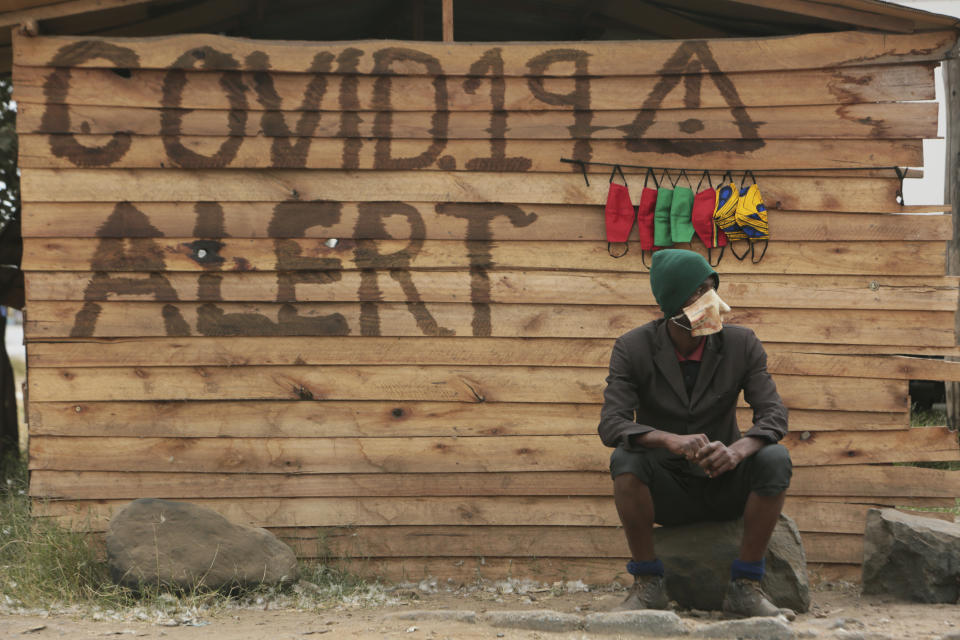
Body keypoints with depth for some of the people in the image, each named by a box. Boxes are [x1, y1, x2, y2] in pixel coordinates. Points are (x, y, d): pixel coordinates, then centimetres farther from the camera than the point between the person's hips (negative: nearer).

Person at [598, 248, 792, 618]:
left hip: (724, 486, 1)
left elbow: (773, 415, -13)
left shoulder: (742, 345, -6)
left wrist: (738, 450, -37)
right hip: (665, 492, -1)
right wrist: (671, 441, -40)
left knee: (775, 459, -28)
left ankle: (744, 588, -18)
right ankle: (648, 585, -19)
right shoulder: (633, 349, -10)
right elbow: (611, 424, -21)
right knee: (625, 459, -32)